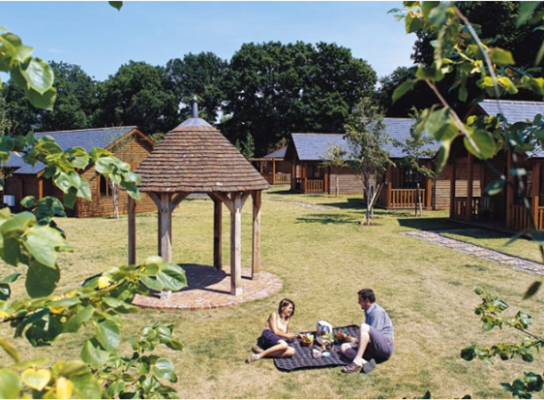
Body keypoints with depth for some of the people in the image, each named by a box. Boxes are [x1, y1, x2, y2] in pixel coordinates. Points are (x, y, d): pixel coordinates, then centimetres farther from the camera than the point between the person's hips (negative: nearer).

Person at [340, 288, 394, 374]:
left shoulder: (377, 312, -7)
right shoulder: (368, 312, 21)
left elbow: (374, 335, -13)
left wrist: (356, 341, -1)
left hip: (386, 345, -9)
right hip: (374, 348, 9)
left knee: (364, 327, -32)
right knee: (344, 347, -6)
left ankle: (357, 361, -37)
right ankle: (365, 362, -33)